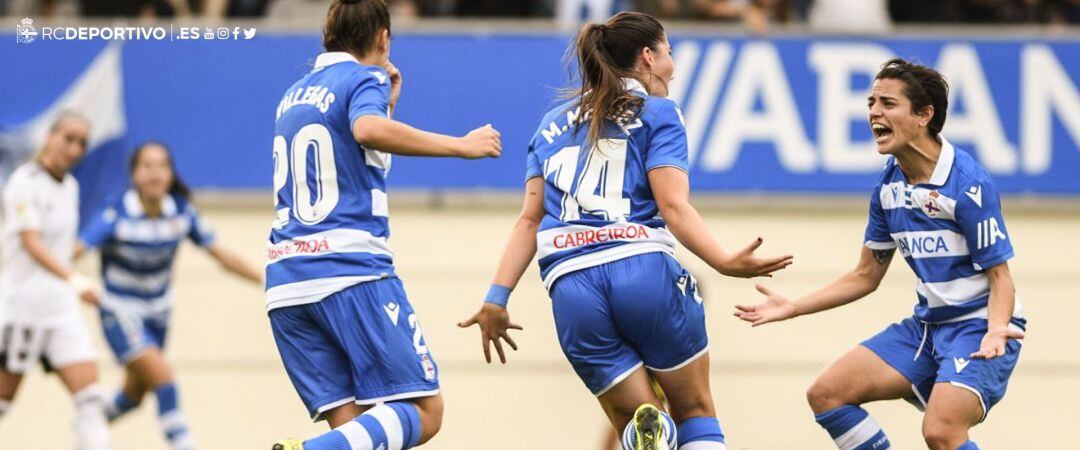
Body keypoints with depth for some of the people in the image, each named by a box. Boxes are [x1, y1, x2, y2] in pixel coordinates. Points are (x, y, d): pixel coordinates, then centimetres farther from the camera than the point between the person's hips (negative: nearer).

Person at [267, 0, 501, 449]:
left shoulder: (294, 96, 23)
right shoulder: (364, 79, 1)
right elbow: (368, 129, -22)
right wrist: (460, 145, -17)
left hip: (286, 281, 7)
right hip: (351, 268, -7)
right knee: (423, 412, -9)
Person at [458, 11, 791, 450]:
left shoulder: (553, 124, 23)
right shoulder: (657, 113, 8)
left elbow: (530, 220, 15)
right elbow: (673, 206, -6)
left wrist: (497, 299, 11)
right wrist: (726, 263, -16)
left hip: (571, 288, 3)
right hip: (645, 272, -3)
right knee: (696, 413, 12)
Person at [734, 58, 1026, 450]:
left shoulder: (969, 183, -18)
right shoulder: (887, 188, 4)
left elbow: (1000, 277, -16)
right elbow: (866, 275, 16)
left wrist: (996, 330, -35)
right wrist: (792, 308, 10)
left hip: (980, 327, -8)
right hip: (927, 326, 8)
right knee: (826, 393, 0)